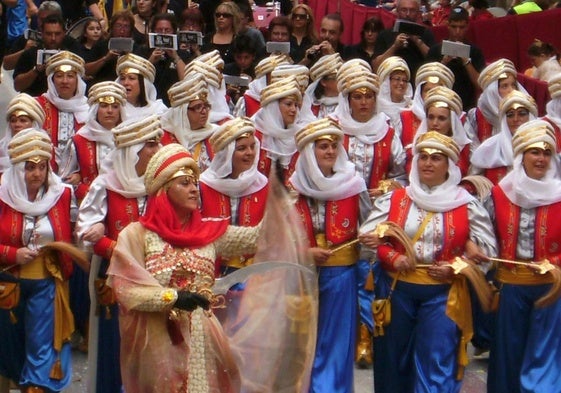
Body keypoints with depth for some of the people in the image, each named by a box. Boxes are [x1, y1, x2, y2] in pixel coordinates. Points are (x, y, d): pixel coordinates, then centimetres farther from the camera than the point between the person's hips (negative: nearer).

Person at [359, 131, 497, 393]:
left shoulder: (466, 204, 0)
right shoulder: (394, 199, 4)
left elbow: (487, 248, 2)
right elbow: (367, 235, 4)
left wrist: (454, 267, -12)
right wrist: (393, 258, -13)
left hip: (443, 293, -2)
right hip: (397, 288, 2)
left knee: (437, 365, -4)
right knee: (394, 360, 13)